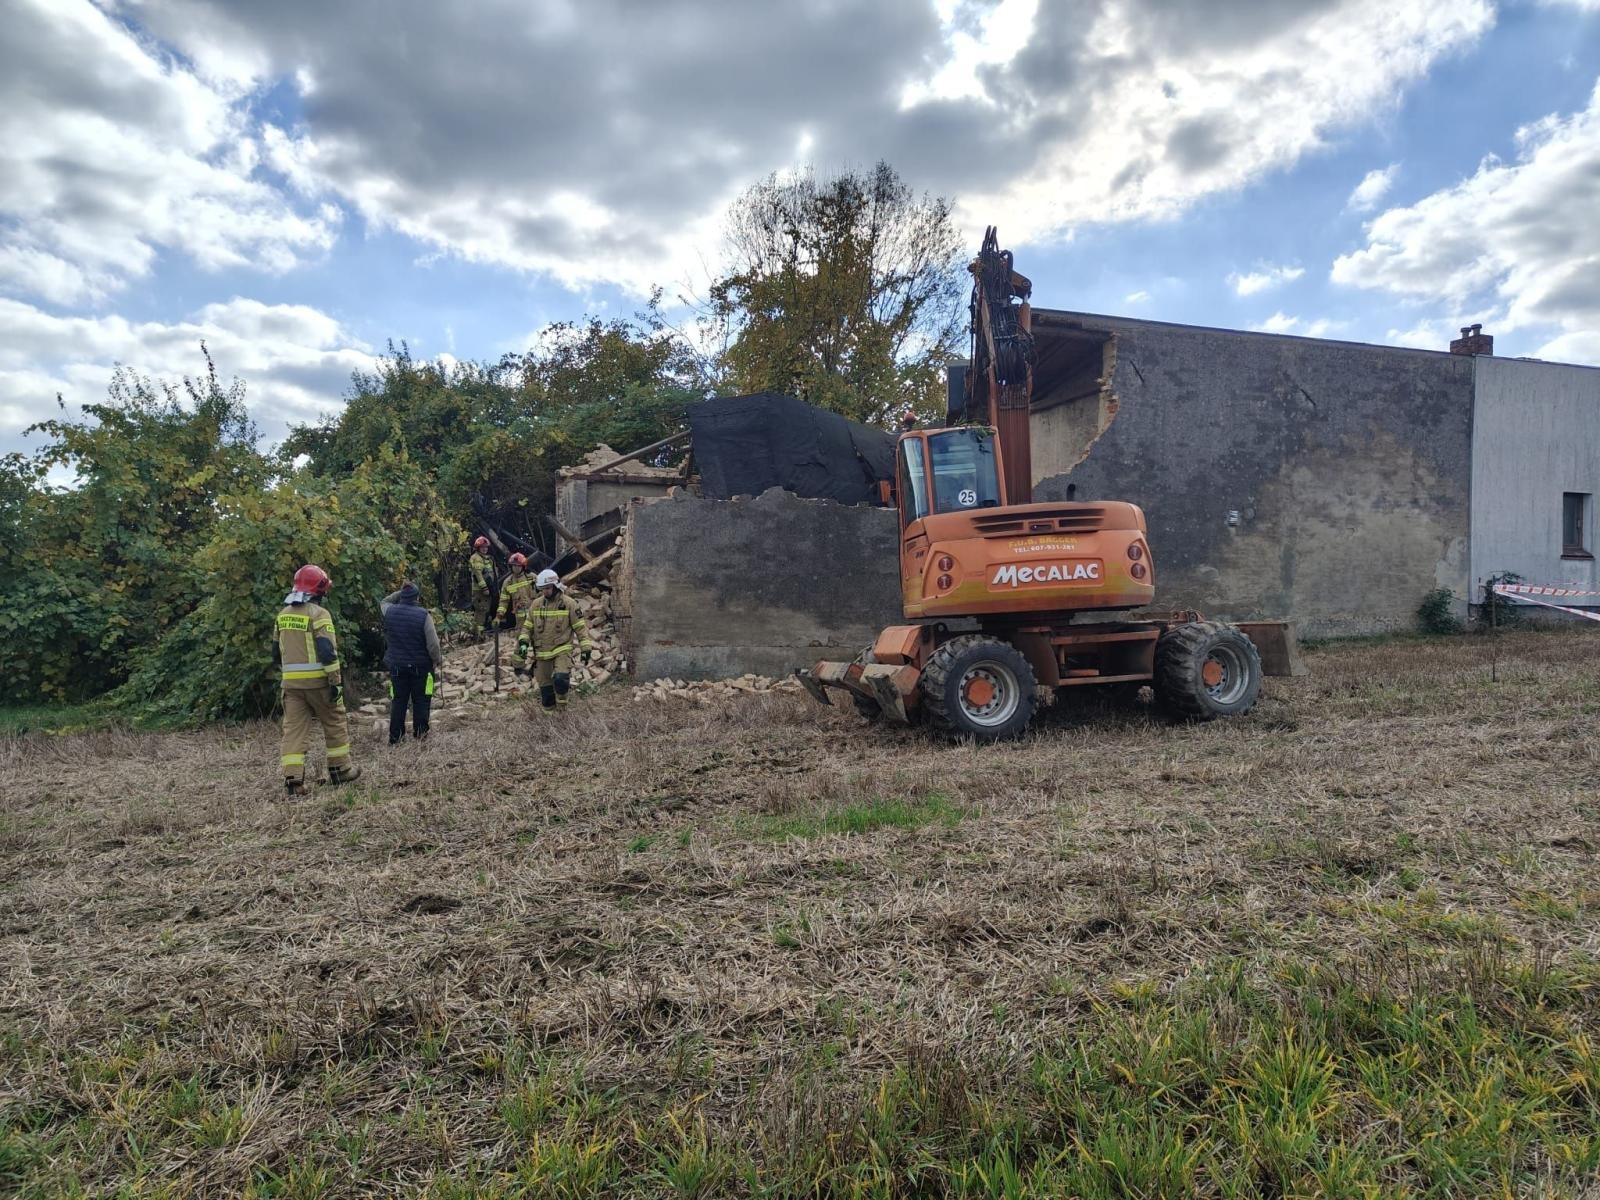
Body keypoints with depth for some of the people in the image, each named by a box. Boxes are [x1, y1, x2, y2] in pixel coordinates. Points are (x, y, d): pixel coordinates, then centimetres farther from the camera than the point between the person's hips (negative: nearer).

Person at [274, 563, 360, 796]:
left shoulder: (283, 615, 11)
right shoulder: (318, 614, -11)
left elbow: (276, 652, 18)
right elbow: (327, 651, -18)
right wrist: (336, 681, -15)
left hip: (291, 681, 5)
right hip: (317, 680, -5)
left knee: (294, 728, 4)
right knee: (334, 724, 10)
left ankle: (292, 778, -4)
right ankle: (340, 769, 19)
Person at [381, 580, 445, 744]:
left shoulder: (389, 612, -6)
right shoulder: (424, 615, -17)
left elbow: (383, 602, 22)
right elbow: (433, 644, -17)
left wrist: (400, 592, 12)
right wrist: (438, 661, -2)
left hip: (397, 666, 3)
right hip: (420, 666, -3)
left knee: (398, 701, 11)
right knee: (421, 700, 11)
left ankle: (395, 736, 12)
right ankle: (420, 732, 14)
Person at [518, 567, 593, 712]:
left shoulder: (568, 603, -5)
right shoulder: (536, 604, 5)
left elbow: (580, 626, -3)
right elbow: (527, 626, 13)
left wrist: (585, 647, -7)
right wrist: (523, 642, -2)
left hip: (562, 650, -4)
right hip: (542, 652, 4)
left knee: (560, 679, -24)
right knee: (545, 685, 10)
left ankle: (561, 700, 4)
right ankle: (547, 709, 28)